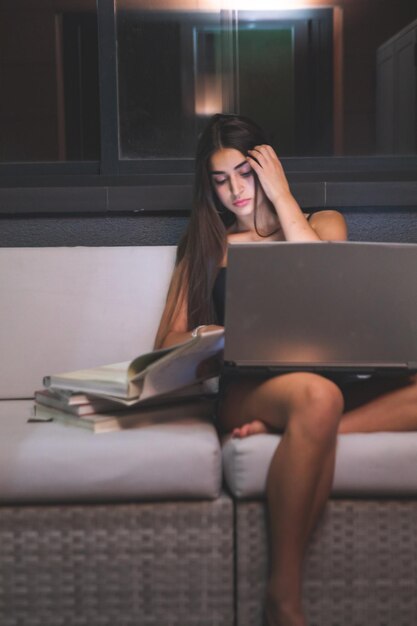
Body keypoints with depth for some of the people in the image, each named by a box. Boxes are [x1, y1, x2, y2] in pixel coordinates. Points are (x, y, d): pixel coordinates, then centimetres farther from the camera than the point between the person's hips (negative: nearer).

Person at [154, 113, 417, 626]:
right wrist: (207, 335, -11)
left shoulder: (323, 222, 21)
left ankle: (280, 432, -31)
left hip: (332, 375, 2)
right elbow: (168, 342, 13)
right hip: (245, 387, -2)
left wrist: (283, 198, 4)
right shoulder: (205, 245, 21)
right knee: (318, 397, -38)